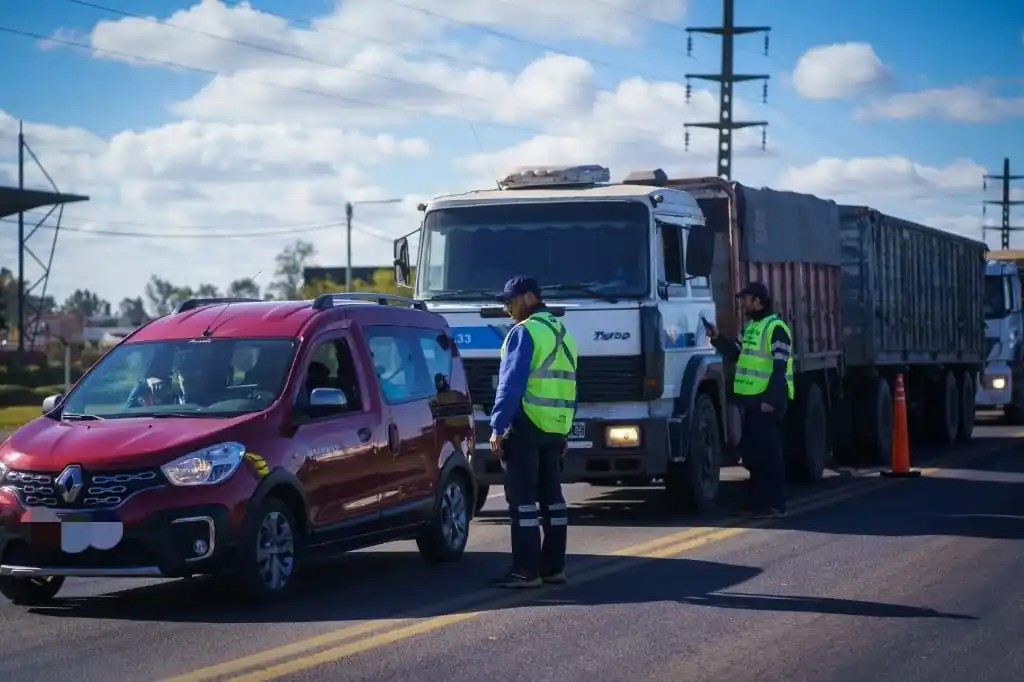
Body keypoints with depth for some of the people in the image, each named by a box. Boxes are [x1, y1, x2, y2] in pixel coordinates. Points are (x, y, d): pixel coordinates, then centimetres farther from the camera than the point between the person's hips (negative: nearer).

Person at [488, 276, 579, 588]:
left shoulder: (525, 332, -9)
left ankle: (526, 571, -9)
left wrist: (498, 426, -15)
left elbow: (512, 383, -16)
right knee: (551, 496, 12)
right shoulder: (562, 333, 18)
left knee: (521, 499, -7)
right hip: (556, 428, 9)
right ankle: (553, 566, 14)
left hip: (525, 426, -9)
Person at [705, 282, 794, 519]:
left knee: (769, 453, -8)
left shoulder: (776, 328, -12)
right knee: (753, 451, 12)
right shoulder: (750, 326, 18)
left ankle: (775, 504, -6)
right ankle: (757, 500, 19)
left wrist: (771, 399, -22)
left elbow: (780, 368, -17)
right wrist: (717, 338, 10)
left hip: (768, 401, -9)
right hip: (750, 399, 9)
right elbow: (736, 354, 23)